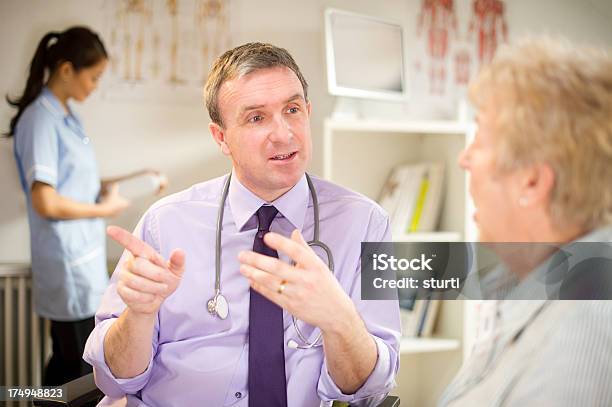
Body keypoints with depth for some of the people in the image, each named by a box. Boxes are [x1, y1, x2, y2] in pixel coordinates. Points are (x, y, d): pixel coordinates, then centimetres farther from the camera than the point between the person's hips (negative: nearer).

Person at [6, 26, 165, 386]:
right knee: (78, 368, -1)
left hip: (83, 254, 9)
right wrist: (105, 209, -12)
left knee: (68, 361, 15)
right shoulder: (40, 120, -16)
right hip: (67, 262, -9)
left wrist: (108, 186, 5)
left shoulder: (66, 115, 11)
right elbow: (45, 202, -22)